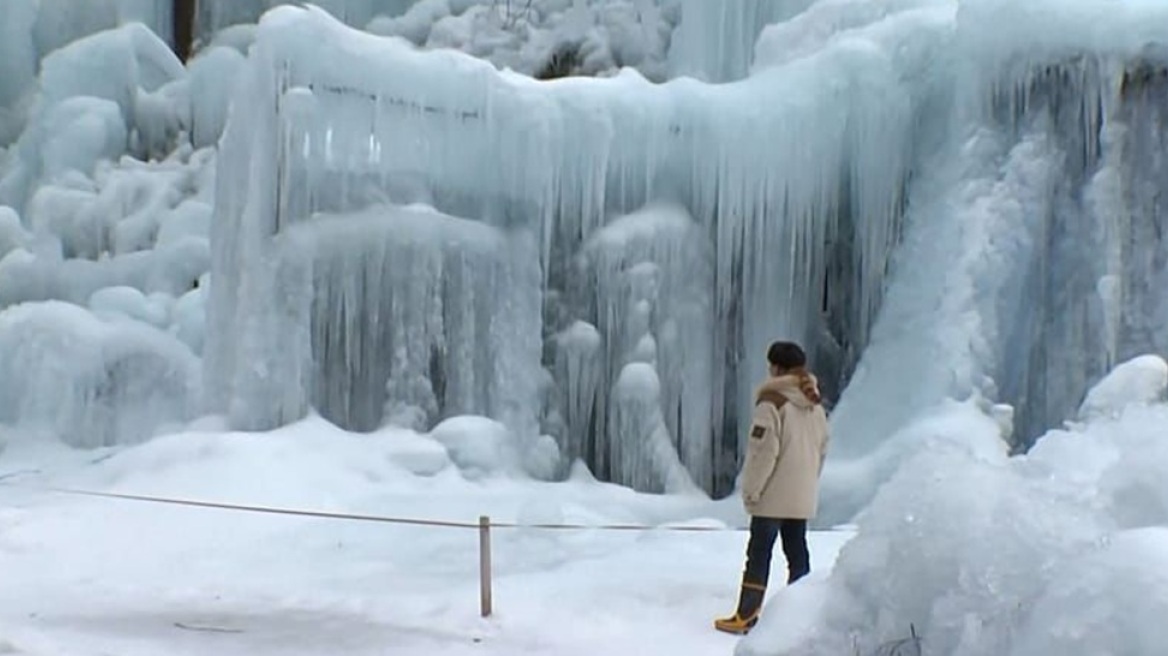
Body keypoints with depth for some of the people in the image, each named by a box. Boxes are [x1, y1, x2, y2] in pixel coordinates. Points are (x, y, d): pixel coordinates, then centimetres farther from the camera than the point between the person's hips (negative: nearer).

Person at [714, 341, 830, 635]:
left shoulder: (772, 401, -15)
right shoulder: (816, 404, 9)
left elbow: (764, 451, -18)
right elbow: (822, 448, 14)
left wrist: (751, 490, -12)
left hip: (774, 495, -7)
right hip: (804, 497, 7)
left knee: (759, 552, -1)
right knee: (797, 551, 11)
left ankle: (746, 616, 1)